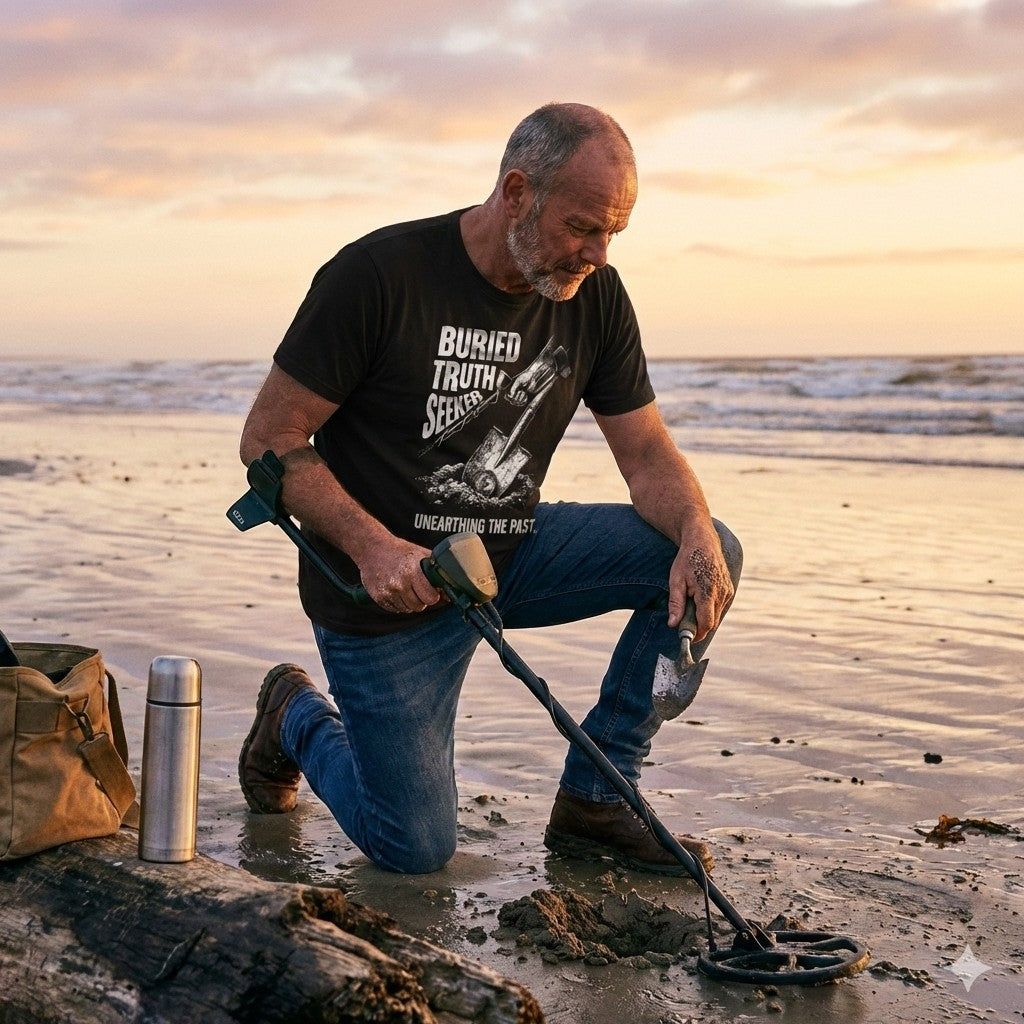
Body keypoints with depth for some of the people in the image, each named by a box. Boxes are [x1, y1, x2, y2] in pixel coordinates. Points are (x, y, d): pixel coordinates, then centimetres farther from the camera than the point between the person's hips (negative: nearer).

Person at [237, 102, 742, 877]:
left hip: (511, 555, 5)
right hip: (388, 583, -5)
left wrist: (696, 534, -25)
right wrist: (373, 545, -30)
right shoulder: (378, 277, -21)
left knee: (712, 557, -13)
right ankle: (298, 719, 30)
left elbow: (648, 453, -3)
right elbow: (268, 440, -17)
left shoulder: (595, 297, -4)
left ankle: (593, 799, -1)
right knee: (415, 850, -2)